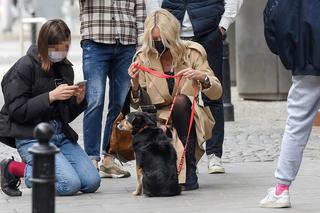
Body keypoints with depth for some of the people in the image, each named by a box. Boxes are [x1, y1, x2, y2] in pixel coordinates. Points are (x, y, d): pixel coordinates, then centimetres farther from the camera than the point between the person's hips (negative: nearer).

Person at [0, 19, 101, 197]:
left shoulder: (65, 68, 14)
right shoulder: (24, 67, -7)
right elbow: (17, 111, -14)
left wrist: (78, 101, -3)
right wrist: (51, 96, -20)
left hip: (61, 134, 7)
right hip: (31, 137, -7)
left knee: (92, 182, -9)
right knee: (70, 185, -22)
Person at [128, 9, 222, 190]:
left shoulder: (192, 52, -8)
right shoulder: (143, 58, -4)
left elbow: (216, 93, -9)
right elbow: (139, 105, -2)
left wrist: (201, 77, -29)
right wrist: (135, 84, -22)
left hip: (188, 117, 0)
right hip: (160, 121, 0)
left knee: (180, 101, -34)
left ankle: (189, 173, -23)